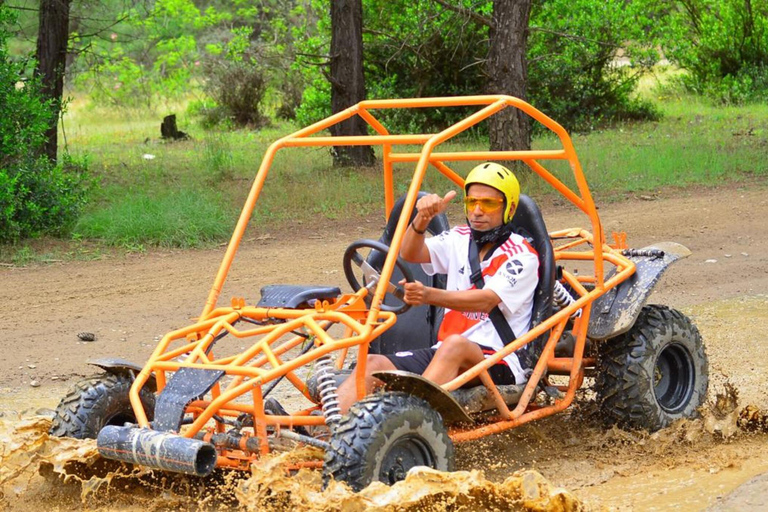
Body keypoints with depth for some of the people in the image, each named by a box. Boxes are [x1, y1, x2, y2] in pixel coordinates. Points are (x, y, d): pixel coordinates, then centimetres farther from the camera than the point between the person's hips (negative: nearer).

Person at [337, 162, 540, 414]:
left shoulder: (522, 256, -3)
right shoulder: (460, 240, 15)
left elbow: (487, 300, -18)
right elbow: (410, 254, -1)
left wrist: (430, 295, -33)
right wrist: (422, 220, -22)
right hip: (445, 354, 6)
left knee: (455, 344, -39)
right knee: (374, 363, -17)